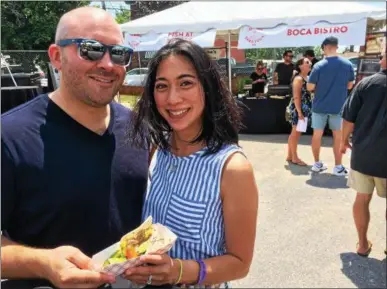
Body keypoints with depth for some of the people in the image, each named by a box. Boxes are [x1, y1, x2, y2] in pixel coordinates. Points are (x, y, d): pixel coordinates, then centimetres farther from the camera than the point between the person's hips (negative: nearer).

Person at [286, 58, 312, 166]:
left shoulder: (307, 78, 14)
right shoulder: (298, 79, -14)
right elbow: (296, 97, -19)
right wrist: (299, 112, -23)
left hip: (304, 109, 9)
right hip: (298, 109, -9)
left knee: (295, 133, 13)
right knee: (296, 133, -1)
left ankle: (290, 156, 22)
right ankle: (294, 158, 8)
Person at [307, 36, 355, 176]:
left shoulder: (319, 65, -11)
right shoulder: (348, 64, -3)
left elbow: (310, 87, -9)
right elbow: (350, 85, 6)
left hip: (320, 106, -1)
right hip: (338, 106, 1)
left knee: (317, 134, 11)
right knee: (338, 136, 10)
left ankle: (317, 164, 20)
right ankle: (338, 167, 15)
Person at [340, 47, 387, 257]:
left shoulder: (366, 83, -6)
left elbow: (349, 118, -4)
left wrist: (344, 141, 12)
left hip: (362, 154, 1)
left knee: (362, 198, 14)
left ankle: (363, 244, 24)